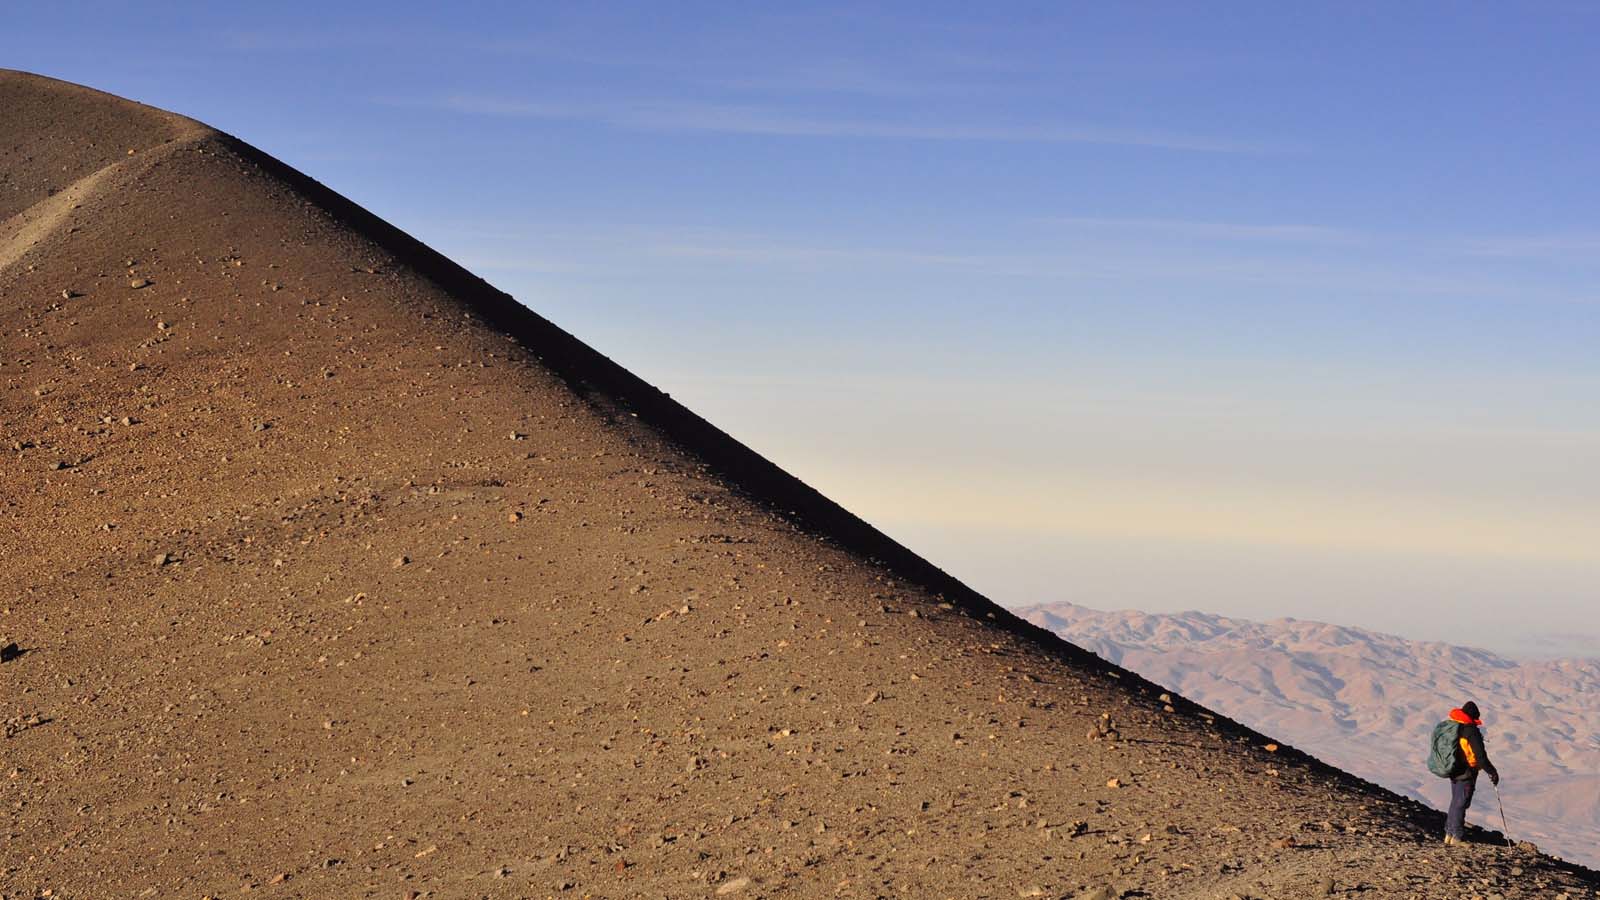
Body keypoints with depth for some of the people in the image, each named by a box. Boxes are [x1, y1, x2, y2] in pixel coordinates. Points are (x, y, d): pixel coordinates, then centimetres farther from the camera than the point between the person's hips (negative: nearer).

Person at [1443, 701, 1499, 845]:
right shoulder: (1471, 731, -20)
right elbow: (1480, 756, -21)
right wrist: (1492, 772, -12)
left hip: (1454, 771, 7)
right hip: (1466, 773, -7)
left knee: (1455, 801, 19)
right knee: (1461, 804, -1)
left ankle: (1449, 833, 24)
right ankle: (1456, 837, 3)